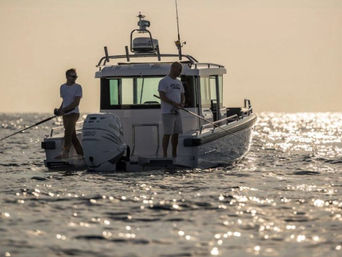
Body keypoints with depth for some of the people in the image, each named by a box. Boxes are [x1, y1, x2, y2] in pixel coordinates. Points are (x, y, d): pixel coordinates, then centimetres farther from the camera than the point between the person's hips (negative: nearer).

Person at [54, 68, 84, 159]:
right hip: (65, 114, 6)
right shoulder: (62, 87, 14)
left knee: (68, 133, -17)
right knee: (72, 136, 7)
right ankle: (80, 154, 12)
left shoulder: (77, 87, -5)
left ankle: (65, 153, -19)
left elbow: (76, 102, -13)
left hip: (73, 113, -6)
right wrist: (59, 110, 4)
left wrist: (64, 110, -19)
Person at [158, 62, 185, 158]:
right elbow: (162, 96, -17)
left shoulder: (179, 83, 16)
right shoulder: (164, 81, -9)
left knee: (176, 133, 7)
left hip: (176, 112, 7)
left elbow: (182, 96, 18)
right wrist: (174, 103, -24)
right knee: (167, 134, -9)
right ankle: (165, 156, -6)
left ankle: (174, 155, 13)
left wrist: (182, 103, -5)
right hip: (167, 113, -7)